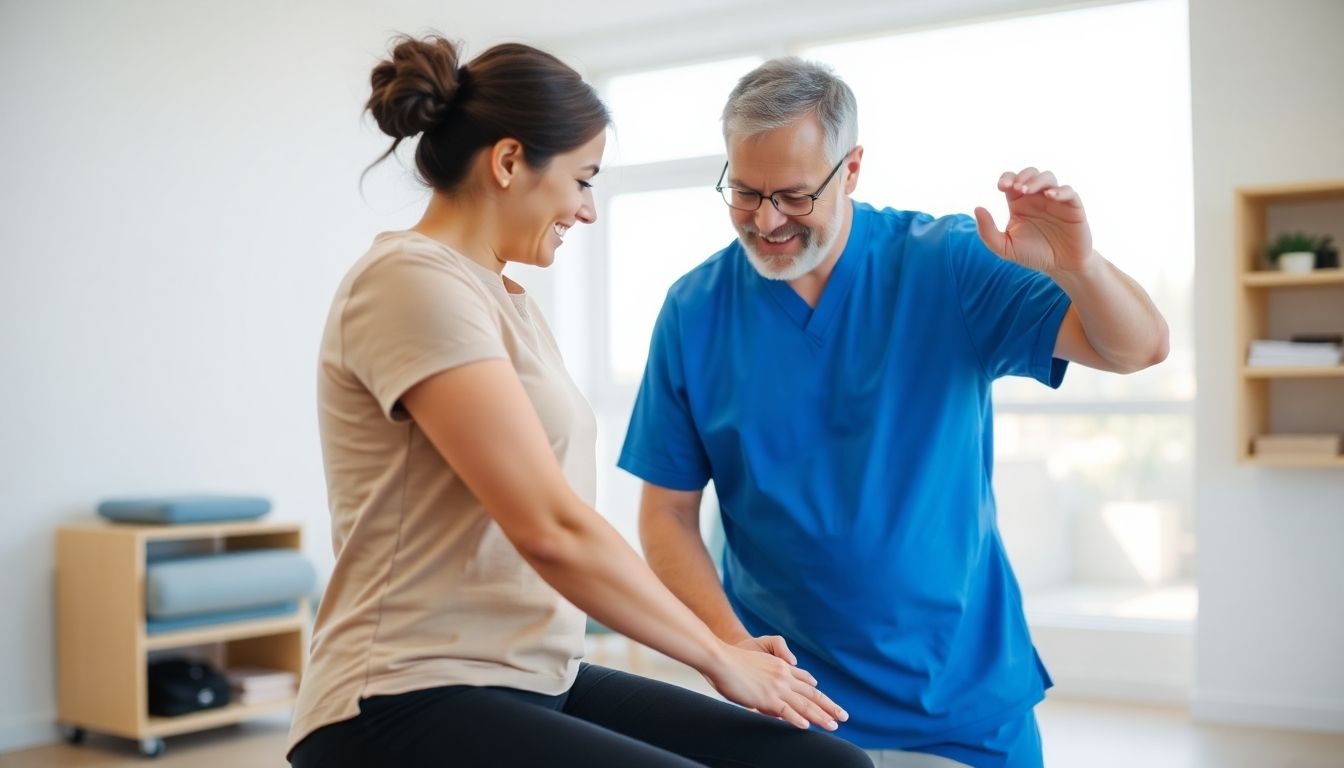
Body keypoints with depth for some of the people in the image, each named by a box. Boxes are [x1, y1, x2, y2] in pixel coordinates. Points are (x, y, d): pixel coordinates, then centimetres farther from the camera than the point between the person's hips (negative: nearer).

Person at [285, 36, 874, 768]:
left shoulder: (504, 299, 16)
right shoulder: (412, 282, -13)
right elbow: (551, 529, -19)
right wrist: (720, 659, -8)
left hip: (534, 681, 9)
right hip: (411, 705, -9)